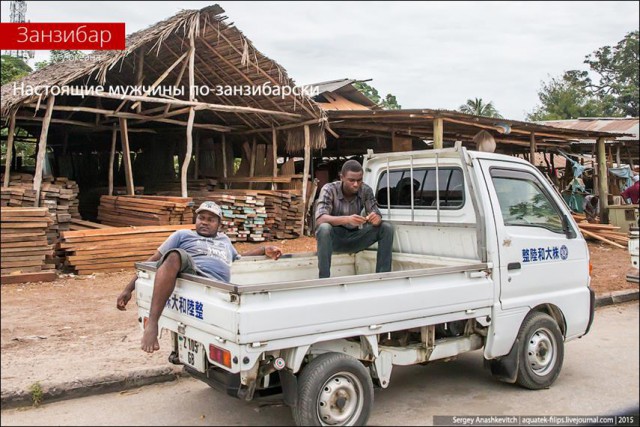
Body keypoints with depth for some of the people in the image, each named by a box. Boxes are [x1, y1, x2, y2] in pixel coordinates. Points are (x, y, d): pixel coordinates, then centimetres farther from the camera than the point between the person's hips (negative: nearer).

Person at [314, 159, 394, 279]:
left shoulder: (366, 190, -9)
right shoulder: (329, 189, -18)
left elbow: (377, 218, -9)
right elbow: (320, 219, -31)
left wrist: (376, 219, -36)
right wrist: (347, 219, -47)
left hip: (354, 239, 3)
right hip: (334, 238, -3)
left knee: (386, 228, -17)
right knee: (324, 228, -37)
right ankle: (324, 279, -29)